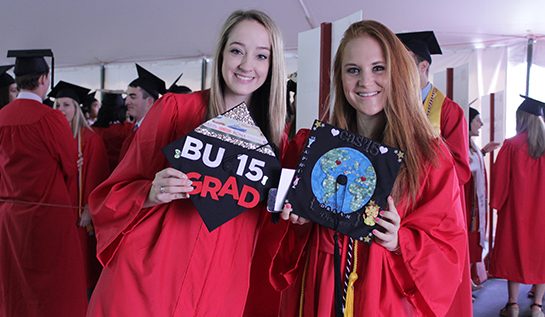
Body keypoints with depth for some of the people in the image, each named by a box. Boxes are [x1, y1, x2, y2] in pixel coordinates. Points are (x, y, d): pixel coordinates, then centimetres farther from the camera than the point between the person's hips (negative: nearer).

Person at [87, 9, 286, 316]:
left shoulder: (274, 136, 3)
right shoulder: (175, 109, -6)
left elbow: (267, 222, 10)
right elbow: (115, 194, -3)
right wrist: (151, 194, -24)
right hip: (145, 287, -2)